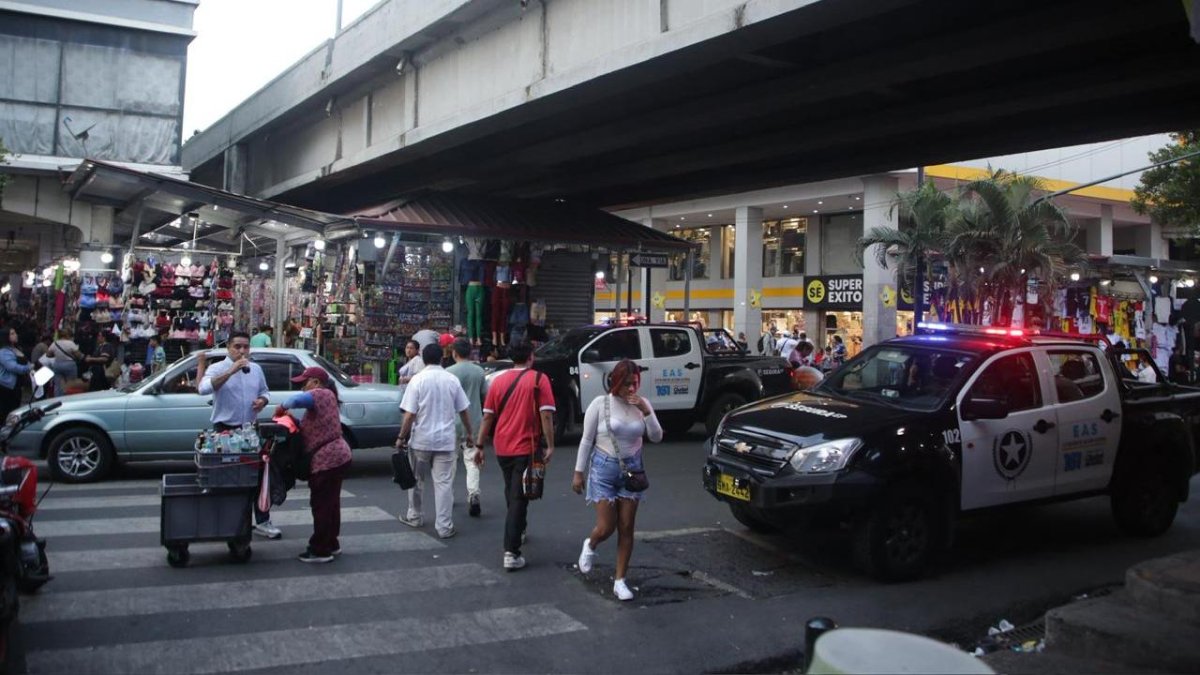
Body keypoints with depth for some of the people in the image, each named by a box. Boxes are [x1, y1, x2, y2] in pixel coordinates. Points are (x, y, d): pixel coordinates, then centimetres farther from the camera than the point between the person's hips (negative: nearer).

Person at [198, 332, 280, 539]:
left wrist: (263, 400, -4)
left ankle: (262, 522, 14)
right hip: (225, 429, -4)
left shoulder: (256, 369, 9)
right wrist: (231, 371, -32)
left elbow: (265, 391, 20)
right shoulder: (217, 368, -7)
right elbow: (204, 389, -26)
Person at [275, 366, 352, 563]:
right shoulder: (325, 396, 19)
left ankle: (320, 550, 4)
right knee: (330, 503, 19)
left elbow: (298, 400, -31)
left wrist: (282, 407, -12)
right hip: (337, 456, 11)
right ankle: (331, 544, 29)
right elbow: (311, 427, 14)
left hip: (327, 459, -11)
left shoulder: (321, 394, -11)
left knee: (321, 505, -3)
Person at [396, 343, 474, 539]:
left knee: (417, 479, 17)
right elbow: (463, 411, 6)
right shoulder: (452, 380, 1)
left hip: (421, 440, -1)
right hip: (446, 440, 1)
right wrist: (469, 433, 19)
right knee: (444, 483, 2)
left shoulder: (418, 380, -7)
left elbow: (410, 414, -10)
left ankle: (414, 517, 30)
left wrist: (401, 437, -1)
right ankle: (444, 526, 1)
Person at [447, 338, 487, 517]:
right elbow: (486, 394, 9)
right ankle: (473, 494, -16)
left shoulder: (450, 372, -11)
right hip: (474, 421, 3)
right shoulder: (479, 371, 2)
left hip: (454, 421, -3)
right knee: (471, 460, 2)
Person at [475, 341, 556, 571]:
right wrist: (550, 445, -9)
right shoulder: (538, 380, -7)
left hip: (502, 448, 5)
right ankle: (511, 553, -9)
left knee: (512, 493, 24)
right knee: (518, 498, -4)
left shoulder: (498, 381, 5)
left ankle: (518, 531, 44)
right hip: (526, 448, -4)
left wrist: (480, 445, 10)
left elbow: (487, 416, 5)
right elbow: (546, 415, -13)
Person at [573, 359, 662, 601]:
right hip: (604, 468, -3)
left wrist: (646, 412, -17)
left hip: (632, 468, 3)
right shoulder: (600, 403, -10)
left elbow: (657, 437, -3)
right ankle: (590, 545, 33)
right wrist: (579, 472, -3)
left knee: (626, 528, 4)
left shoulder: (641, 404, 0)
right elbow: (586, 440, -4)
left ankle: (620, 581, 14)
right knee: (606, 527, -3)